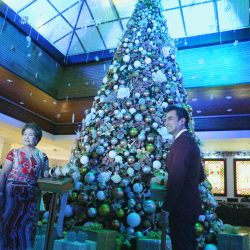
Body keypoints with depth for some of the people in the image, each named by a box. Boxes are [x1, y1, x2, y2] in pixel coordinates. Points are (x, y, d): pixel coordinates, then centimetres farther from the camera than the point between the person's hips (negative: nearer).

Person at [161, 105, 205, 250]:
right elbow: (200, 176, 20)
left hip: (181, 207, -10)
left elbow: (176, 178, -25)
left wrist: (166, 208, -21)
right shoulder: (190, 141, 13)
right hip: (190, 204, 10)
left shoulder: (182, 141, -17)